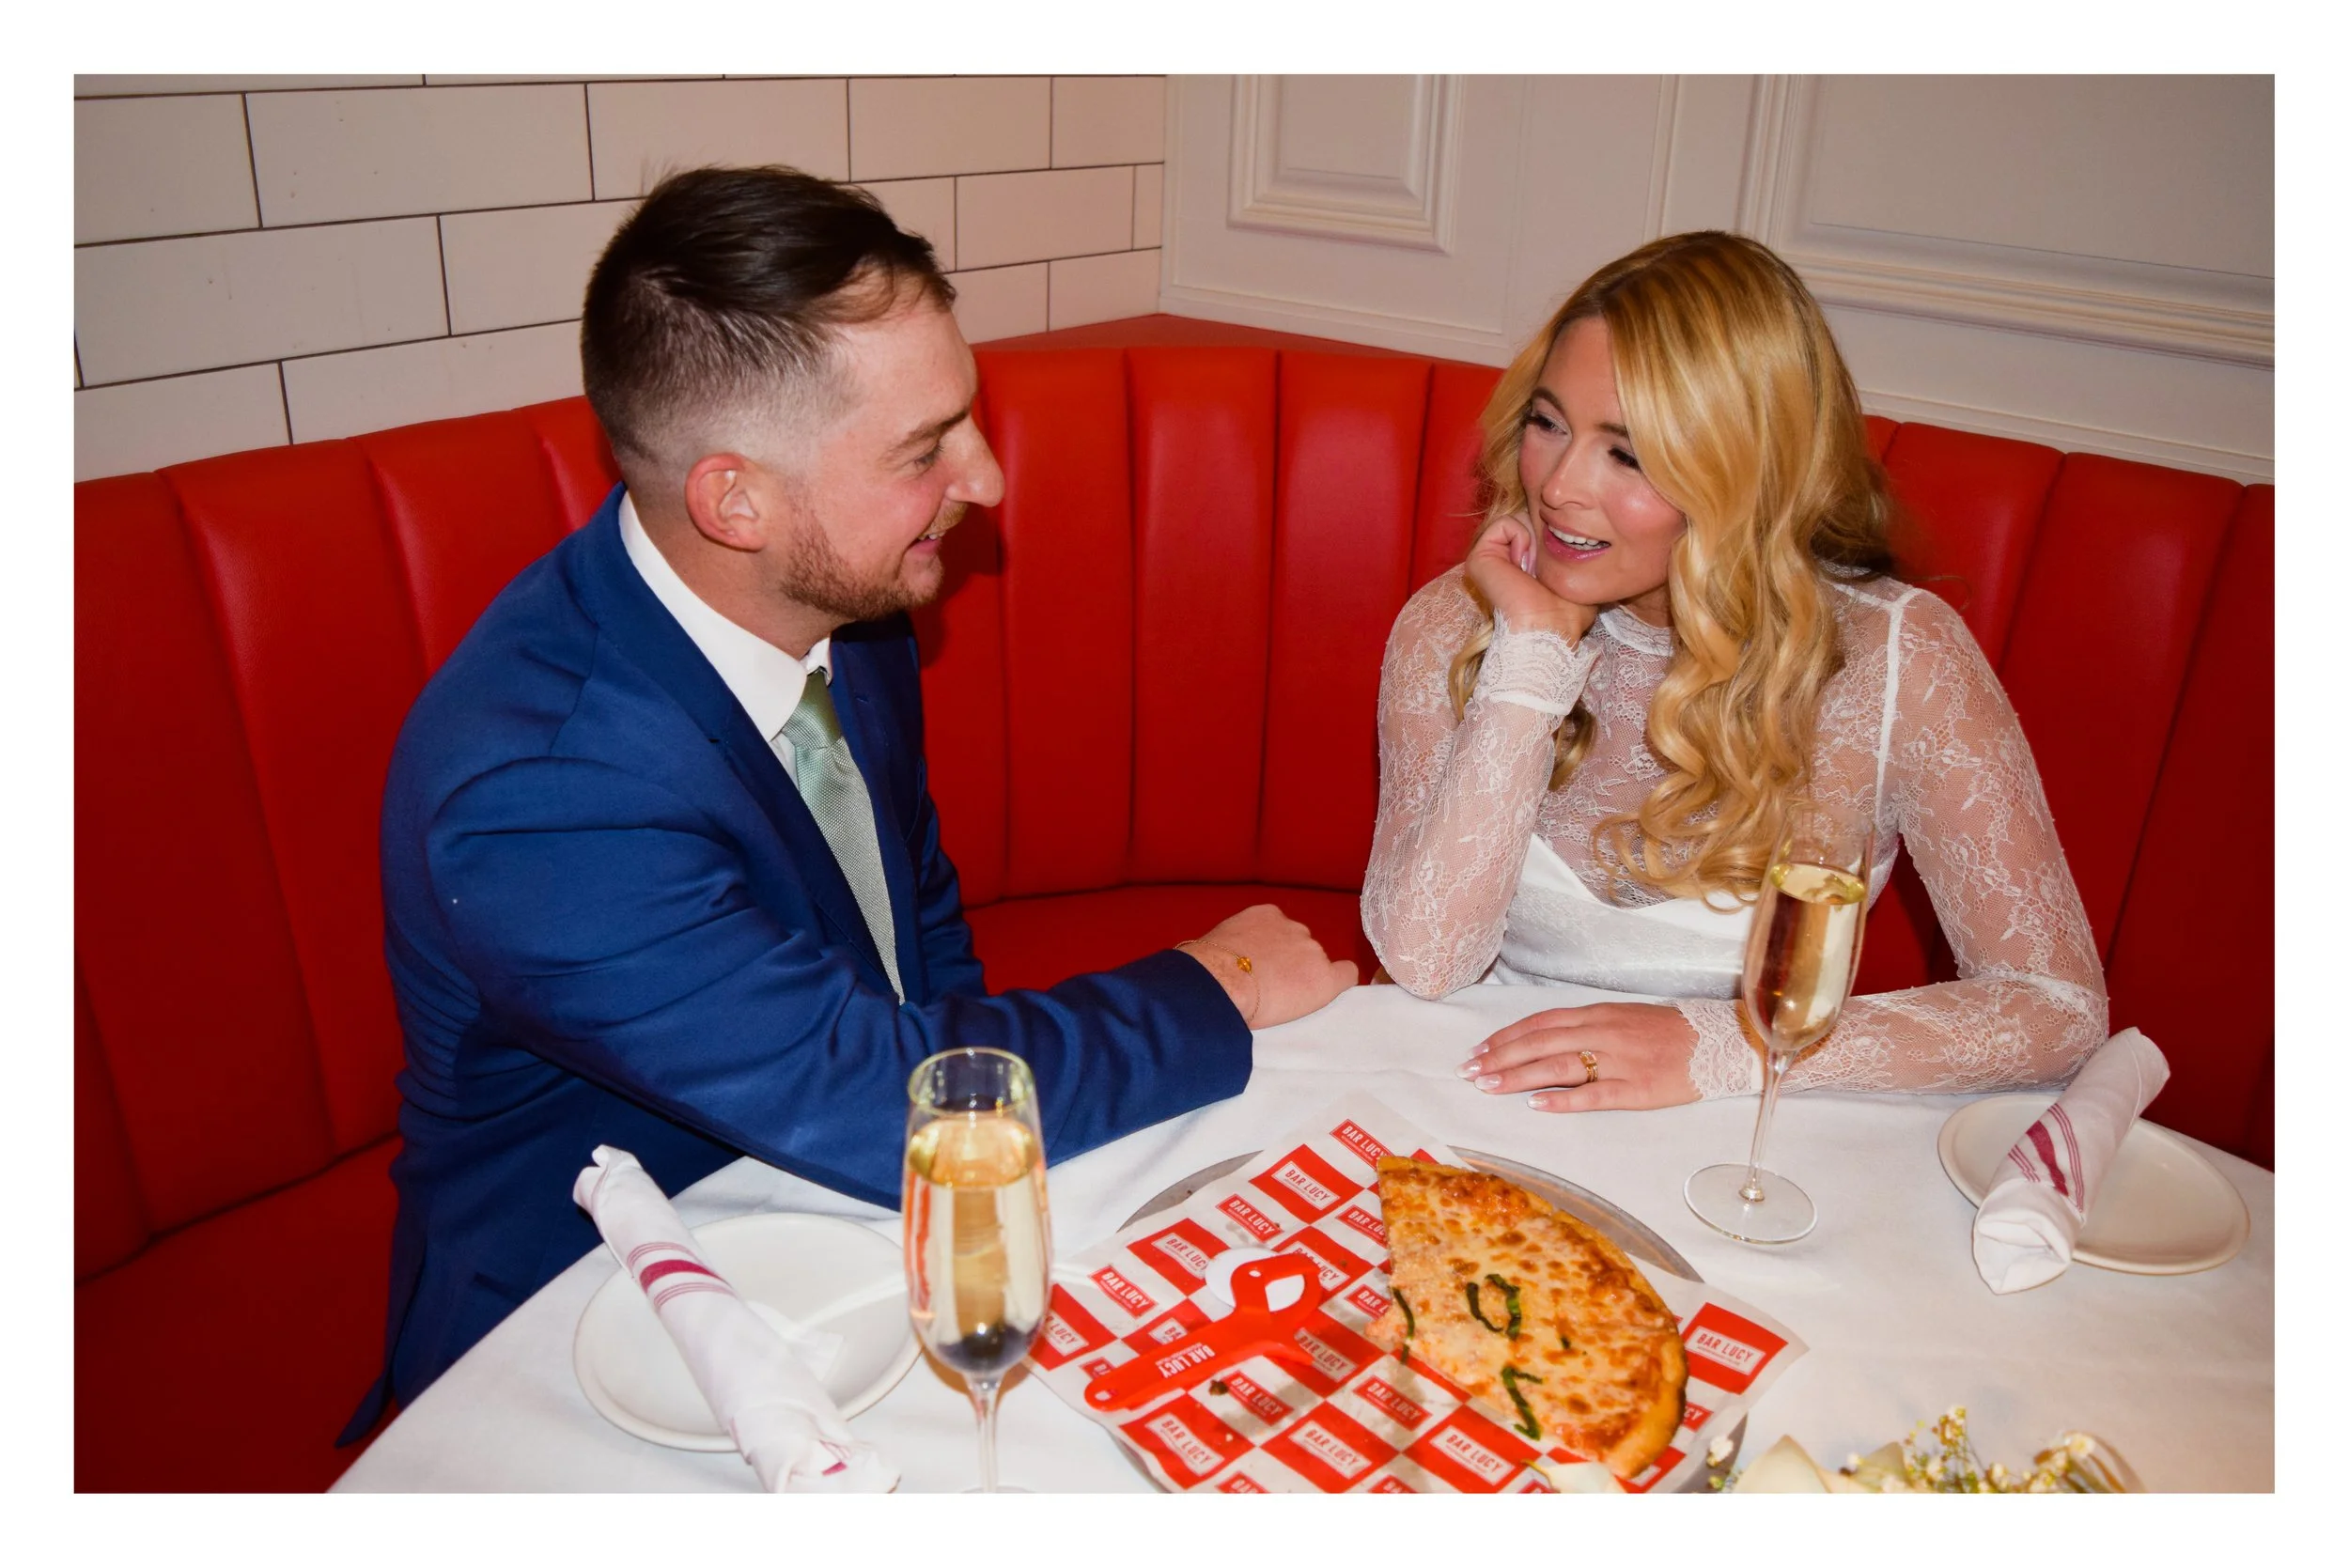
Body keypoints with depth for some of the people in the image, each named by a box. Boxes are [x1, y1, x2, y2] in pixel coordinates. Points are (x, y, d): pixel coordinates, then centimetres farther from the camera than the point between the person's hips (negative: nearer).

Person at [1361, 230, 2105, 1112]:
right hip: (1492, 1131, 0)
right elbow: (1424, 963, -17)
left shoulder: (1893, 660, -10)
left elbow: (2059, 1007, -11)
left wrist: (1719, 1046, -20)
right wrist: (1534, 656, -20)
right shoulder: (1455, 628, -6)